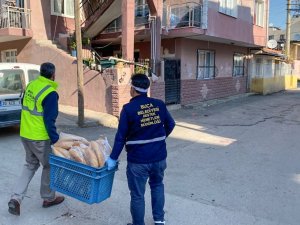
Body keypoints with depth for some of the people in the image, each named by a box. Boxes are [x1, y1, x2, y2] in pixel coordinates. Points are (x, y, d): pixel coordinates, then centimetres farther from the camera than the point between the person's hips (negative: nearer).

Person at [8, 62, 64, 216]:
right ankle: (49, 198, 27)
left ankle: (16, 198, 13)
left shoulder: (30, 85, 5)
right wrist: (55, 139, -13)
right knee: (49, 166, 13)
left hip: (25, 134, 7)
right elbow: (49, 120, -20)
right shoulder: (50, 93, -19)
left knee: (30, 165, 22)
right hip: (40, 137, -7)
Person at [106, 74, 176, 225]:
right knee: (157, 185, 28)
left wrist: (113, 158, -1)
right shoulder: (159, 104, 0)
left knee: (137, 194, 11)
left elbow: (121, 136, -11)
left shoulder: (128, 109, -13)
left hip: (138, 159, -5)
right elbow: (170, 125, 12)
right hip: (159, 156, 5)